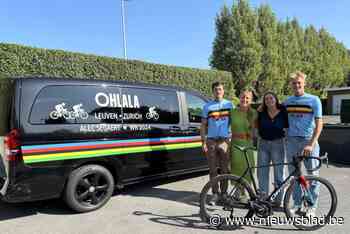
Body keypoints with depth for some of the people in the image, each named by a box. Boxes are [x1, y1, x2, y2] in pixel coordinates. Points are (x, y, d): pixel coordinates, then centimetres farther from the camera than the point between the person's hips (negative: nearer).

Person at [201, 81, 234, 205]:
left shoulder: (229, 104, 7)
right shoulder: (207, 106, 7)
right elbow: (203, 125, 6)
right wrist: (203, 142, -2)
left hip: (225, 140, 0)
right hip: (211, 141, 1)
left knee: (225, 169, 4)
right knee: (213, 170, 5)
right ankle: (215, 194, 16)